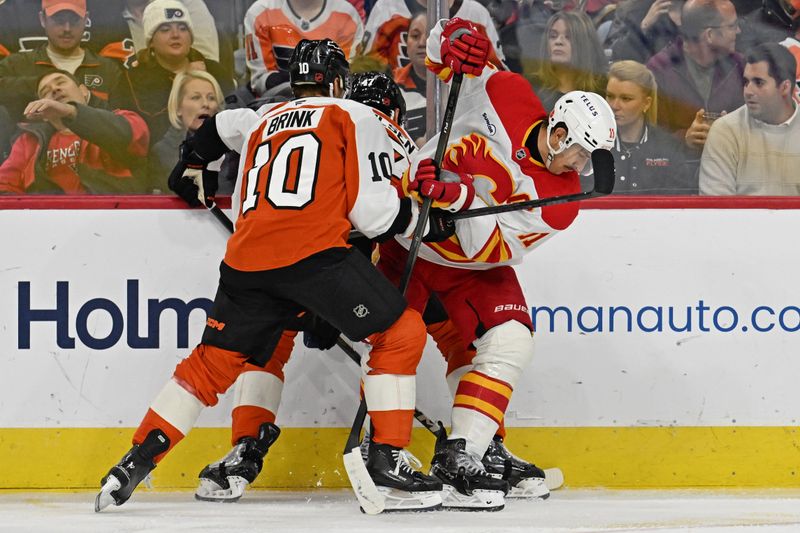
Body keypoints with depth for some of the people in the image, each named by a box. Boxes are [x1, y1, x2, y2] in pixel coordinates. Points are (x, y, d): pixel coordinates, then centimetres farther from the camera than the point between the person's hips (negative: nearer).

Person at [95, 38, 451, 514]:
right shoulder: (355, 117, 12)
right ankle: (388, 463, -3)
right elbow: (372, 208, 3)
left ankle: (136, 462, 10)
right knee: (400, 332, 6)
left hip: (246, 260, 5)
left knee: (213, 362, 17)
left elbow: (217, 128, 49)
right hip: (314, 252, -5)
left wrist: (191, 170, 69)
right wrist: (425, 223, 19)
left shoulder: (262, 120, 28)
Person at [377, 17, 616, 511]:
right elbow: (448, 47, -7)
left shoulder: (560, 199, -18)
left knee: (510, 345, -15)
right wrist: (454, 41, -32)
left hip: (471, 262, 2)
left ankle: (459, 457, -14)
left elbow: (491, 249, -26)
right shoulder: (506, 96, -20)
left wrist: (461, 197, -42)